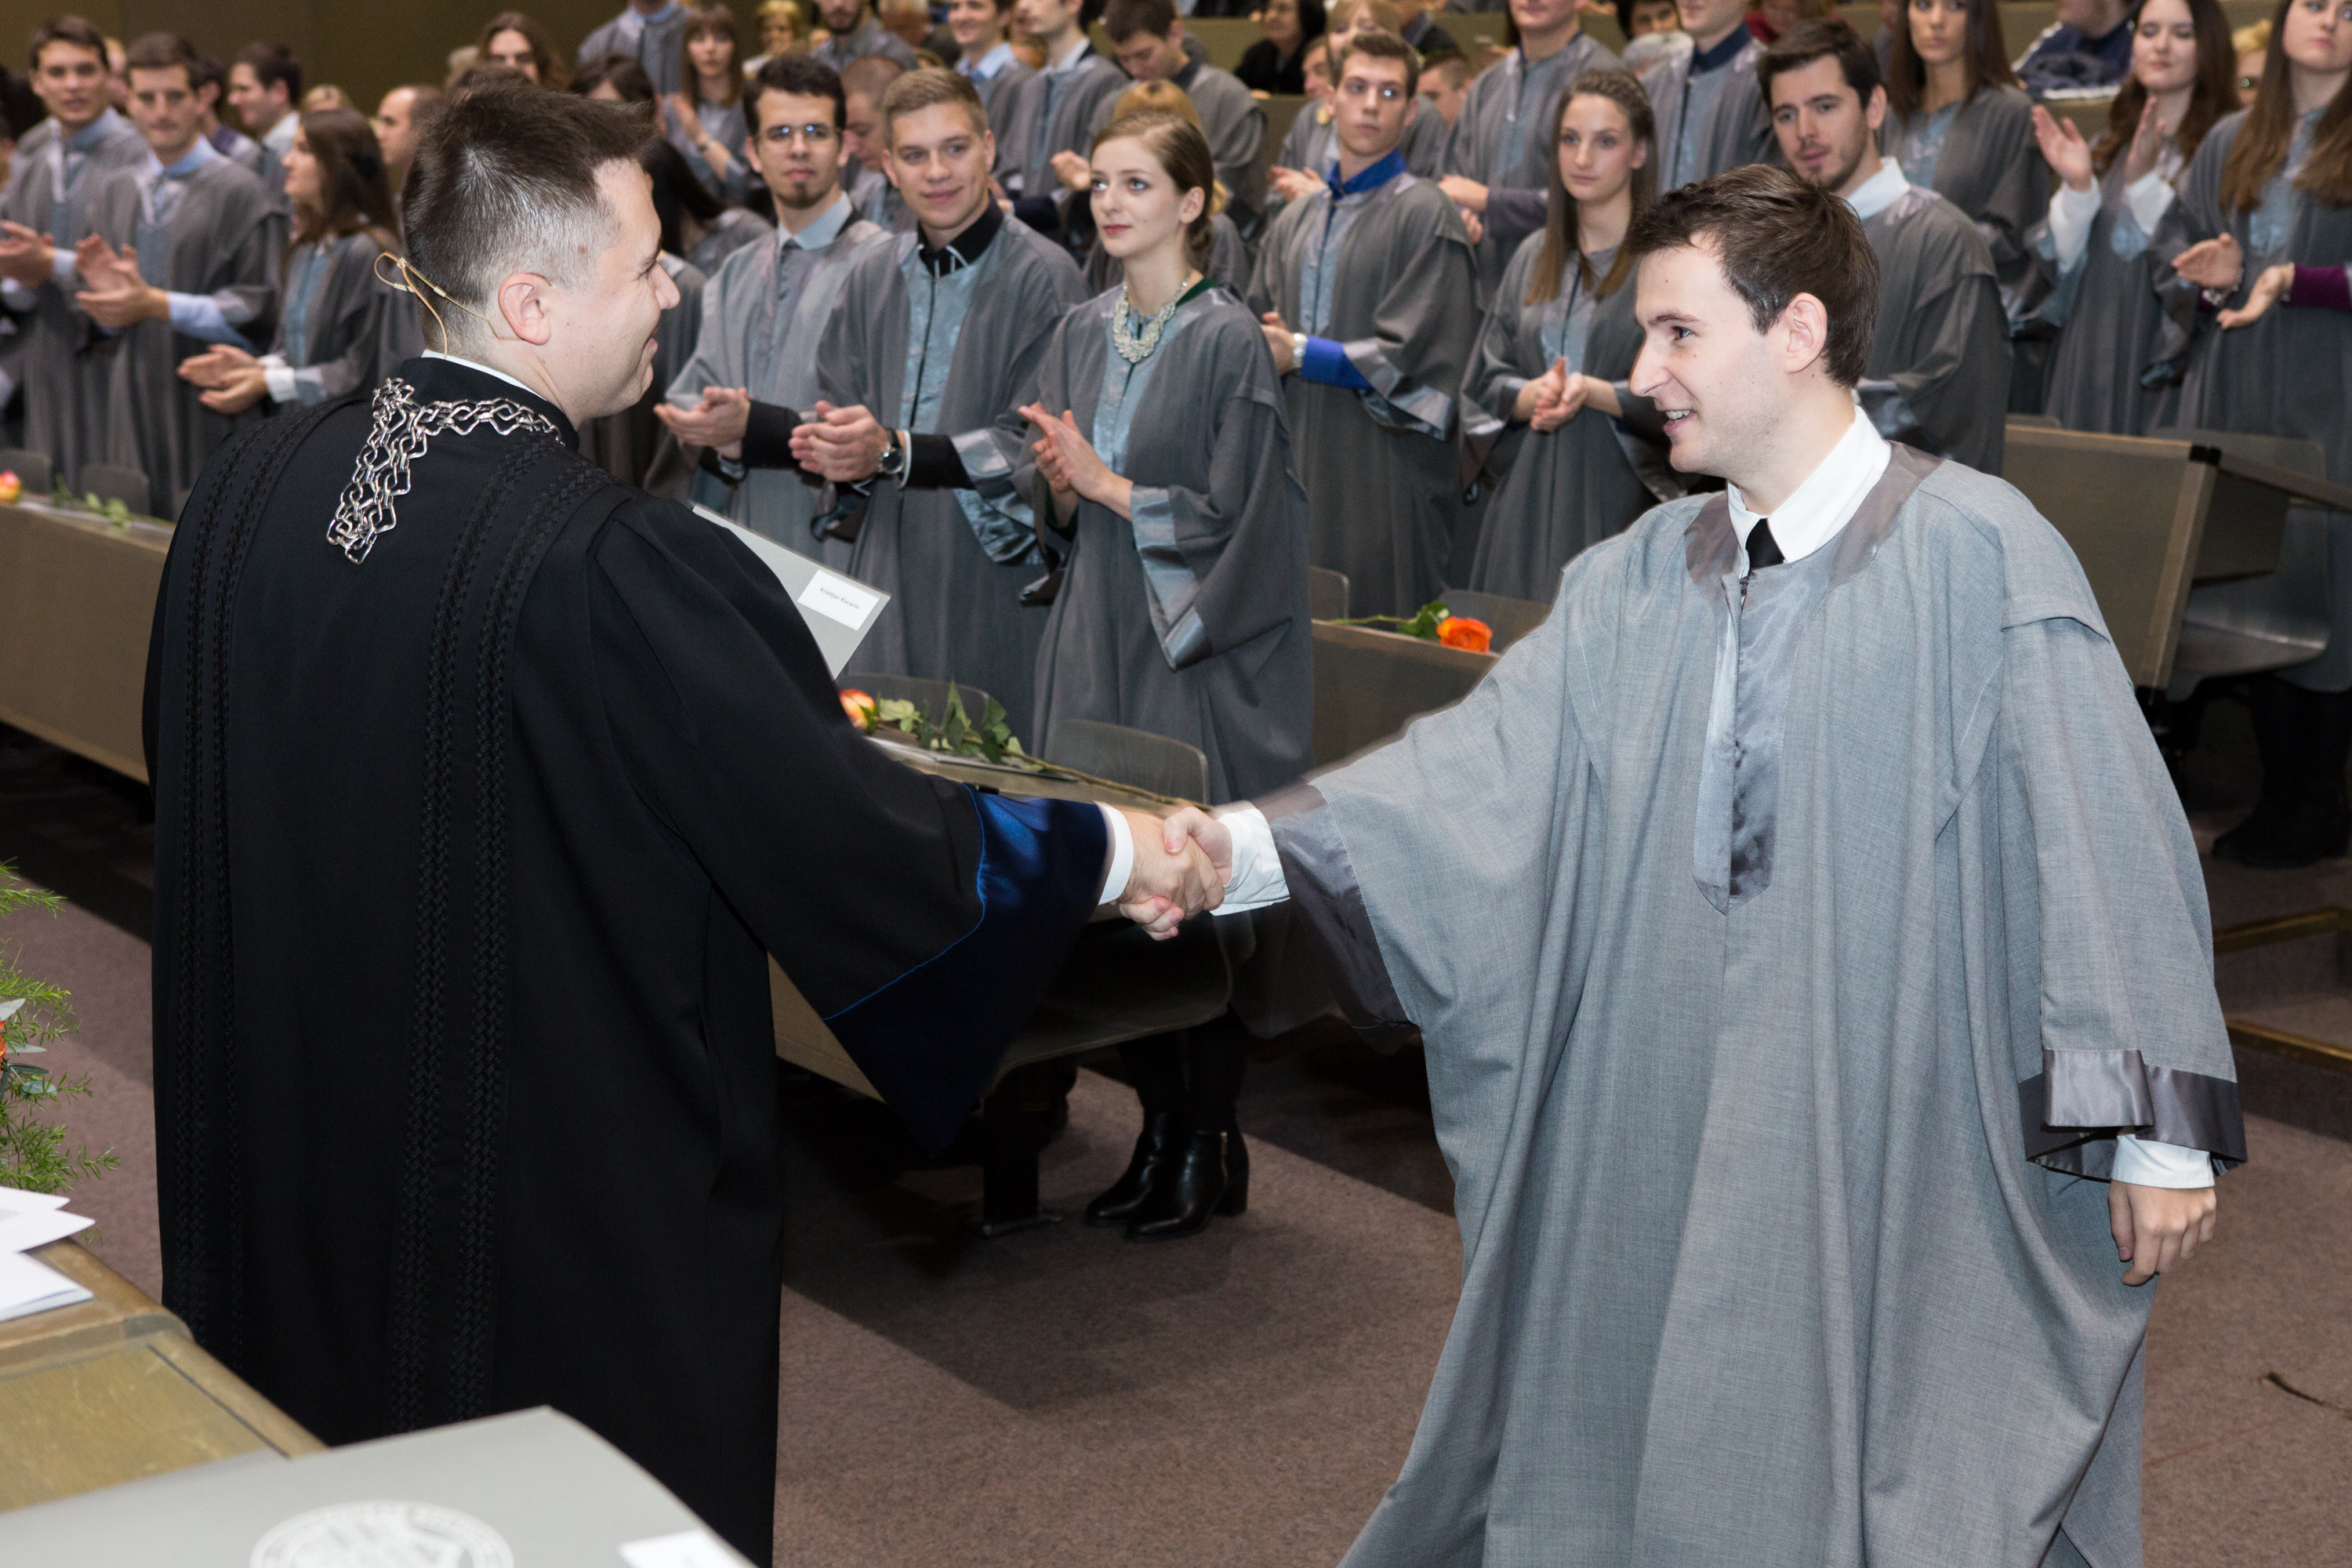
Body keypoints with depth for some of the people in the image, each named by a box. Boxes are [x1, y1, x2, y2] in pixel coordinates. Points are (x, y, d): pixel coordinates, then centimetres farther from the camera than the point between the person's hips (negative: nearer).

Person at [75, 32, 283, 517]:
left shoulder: (241, 194, -6)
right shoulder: (112, 195, 12)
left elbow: (261, 310, -11)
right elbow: (97, 319, 15)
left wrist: (158, 304, -16)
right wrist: (107, 295, -8)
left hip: (209, 413, -5)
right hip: (132, 404, 5)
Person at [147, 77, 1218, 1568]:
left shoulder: (253, 490, -6)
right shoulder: (608, 567, -27)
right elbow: (849, 836, -21)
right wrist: (1112, 852, -6)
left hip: (295, 1156, 7)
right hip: (572, 1200, -6)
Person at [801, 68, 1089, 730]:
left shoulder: (1043, 277, -7)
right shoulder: (869, 278, 13)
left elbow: (1034, 447, -14)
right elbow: (836, 407, 15)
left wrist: (893, 452, -24)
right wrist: (830, 450, -9)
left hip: (995, 588, -5)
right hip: (891, 586, 5)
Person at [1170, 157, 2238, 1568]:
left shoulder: (1980, 557, -10)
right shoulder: (1642, 581, 5)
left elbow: (2107, 839, -10)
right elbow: (1488, 767, -6)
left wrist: (2162, 1131, -10)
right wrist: (1250, 846, -20)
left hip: (1901, 1154, -4)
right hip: (1662, 1147, 5)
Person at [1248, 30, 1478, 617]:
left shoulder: (1425, 214, -4)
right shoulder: (1296, 220, 16)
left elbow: (1411, 356, -12)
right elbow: (1255, 333, 18)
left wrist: (1300, 355, -10)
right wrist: (1264, 347, -6)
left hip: (1386, 473, -6)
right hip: (1300, 462, 6)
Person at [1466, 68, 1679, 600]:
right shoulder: (1535, 256, 14)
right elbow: (1485, 379, 12)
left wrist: (1591, 391, -20)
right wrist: (1534, 396, -9)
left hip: (1621, 498, -5)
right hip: (1529, 501, 5)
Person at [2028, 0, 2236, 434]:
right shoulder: (2112, 144, 13)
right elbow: (2065, 259, 7)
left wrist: (2146, 182, -24)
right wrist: (2077, 185, -9)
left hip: (2168, 359, -5)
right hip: (2093, 349, 5)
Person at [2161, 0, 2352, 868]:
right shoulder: (2231, 143, 15)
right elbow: (2176, 245, 19)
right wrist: (2214, 274, -1)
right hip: (2236, 399, 5)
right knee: (2251, 581, 5)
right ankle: (2277, 790, 13)